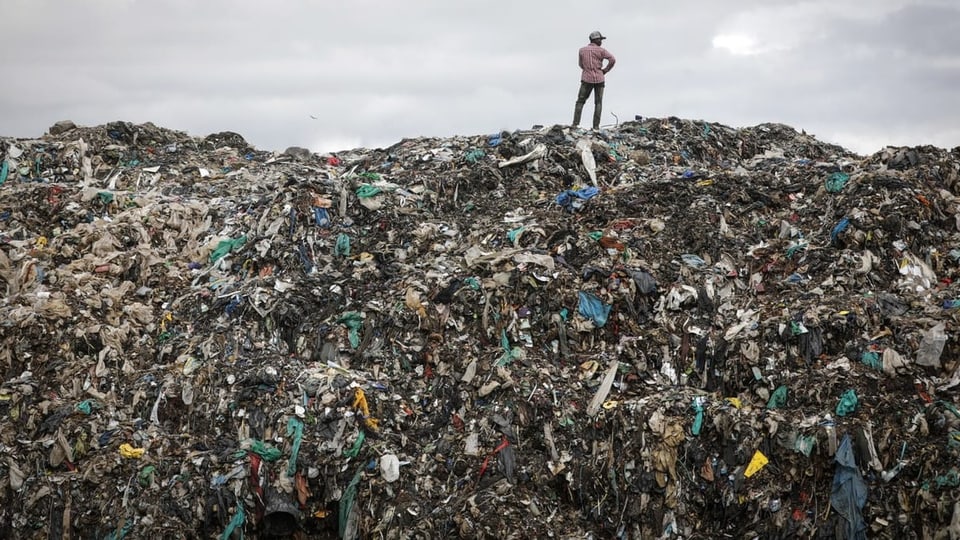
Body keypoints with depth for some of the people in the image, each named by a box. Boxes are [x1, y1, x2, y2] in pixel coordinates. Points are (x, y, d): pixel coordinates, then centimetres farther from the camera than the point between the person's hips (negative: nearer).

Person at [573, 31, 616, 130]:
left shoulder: (582, 50, 5)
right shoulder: (601, 50, -4)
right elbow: (612, 60, -13)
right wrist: (605, 70, -2)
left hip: (586, 79, 1)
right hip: (599, 79, -1)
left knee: (580, 102, 8)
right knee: (598, 103, 7)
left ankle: (575, 124, -3)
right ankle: (596, 125, -1)